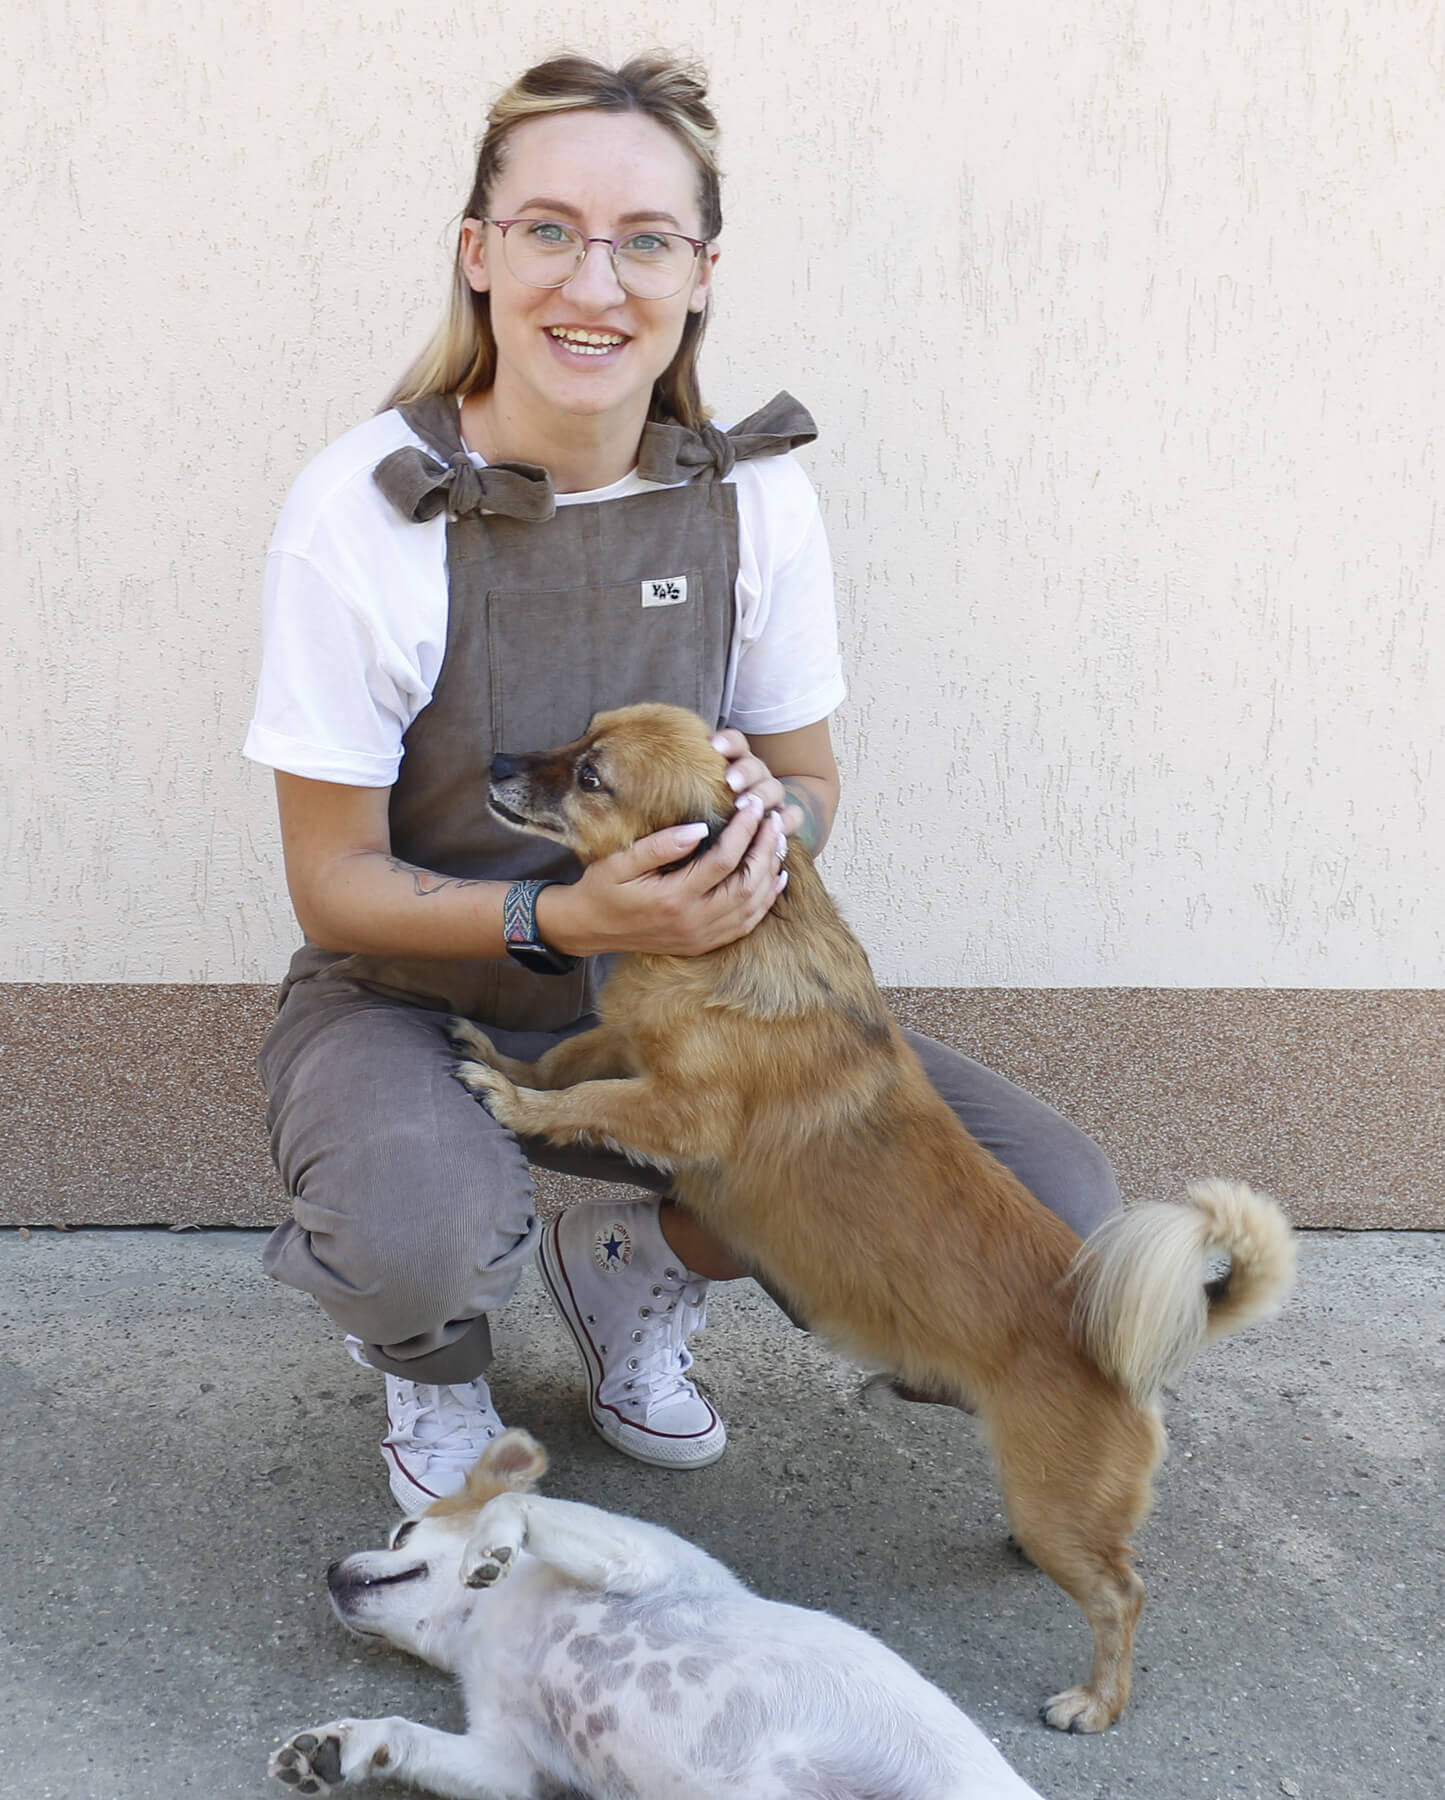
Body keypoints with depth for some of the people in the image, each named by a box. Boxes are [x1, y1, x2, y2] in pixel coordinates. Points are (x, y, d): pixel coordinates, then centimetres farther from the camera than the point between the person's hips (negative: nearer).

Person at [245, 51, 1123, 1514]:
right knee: (418, 1238, -39)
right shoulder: (362, 511, -18)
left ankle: (635, 1259, 13)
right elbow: (333, 882, -14)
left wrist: (768, 818, -22)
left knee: (1050, 1201, -13)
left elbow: (811, 779, 3)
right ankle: (430, 1364, 5)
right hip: (413, 997, -3)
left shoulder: (756, 499, -8)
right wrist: (567, 915, -33)